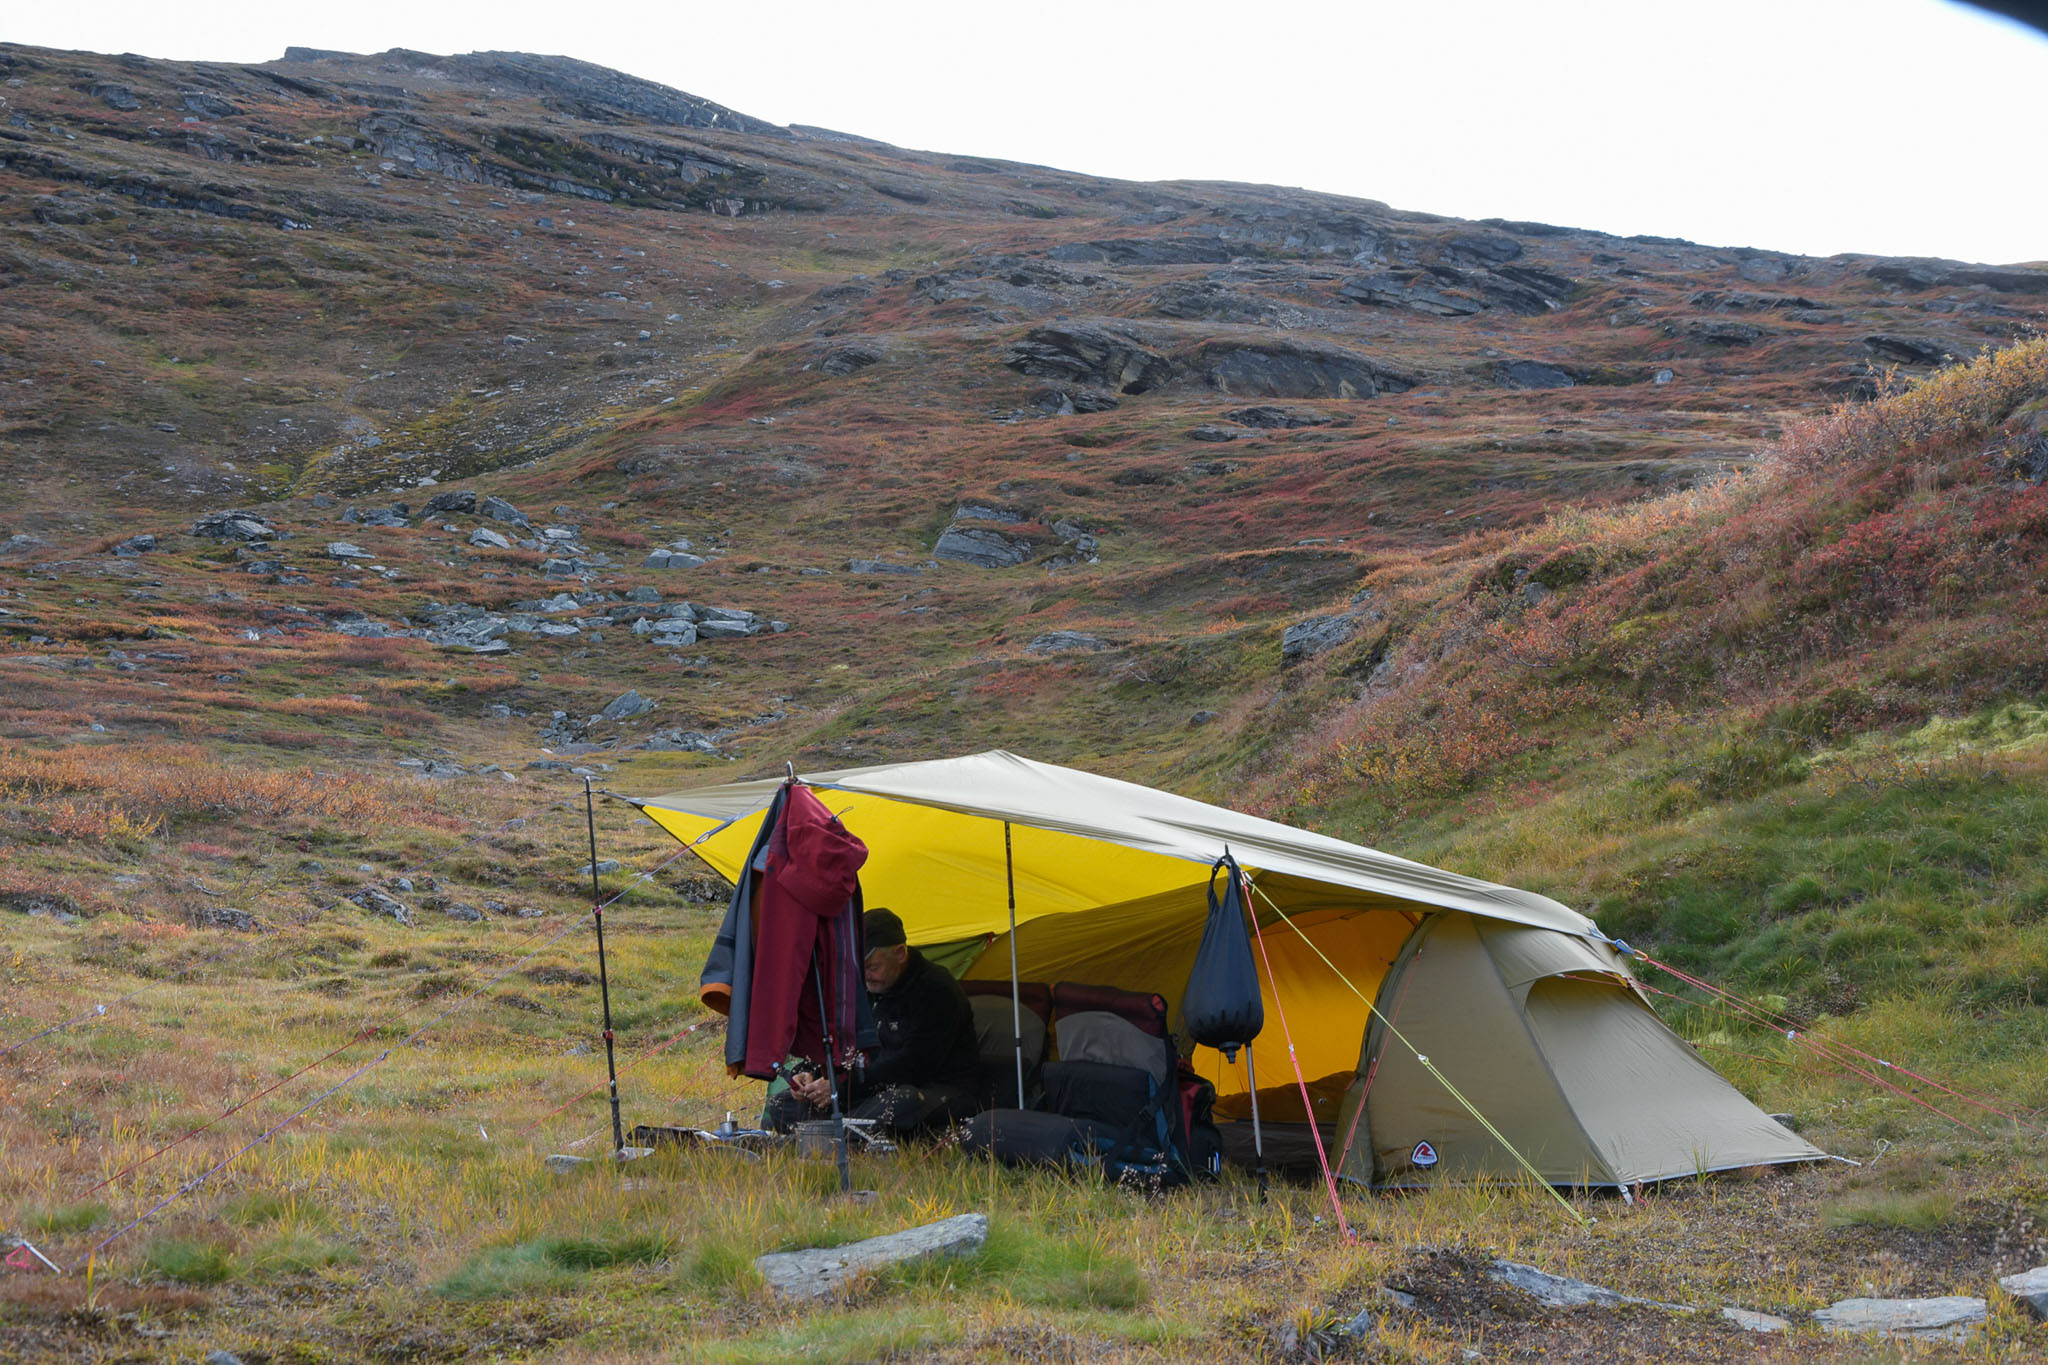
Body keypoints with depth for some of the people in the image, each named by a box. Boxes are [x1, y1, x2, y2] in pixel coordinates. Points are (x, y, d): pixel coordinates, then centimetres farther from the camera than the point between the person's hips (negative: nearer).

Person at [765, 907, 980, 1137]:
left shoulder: (936, 990, -16)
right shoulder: (869, 989, 9)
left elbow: (914, 1064, -22)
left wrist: (843, 1087, -23)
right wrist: (812, 1074, -8)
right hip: (884, 1089, 8)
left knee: (902, 1103, -45)